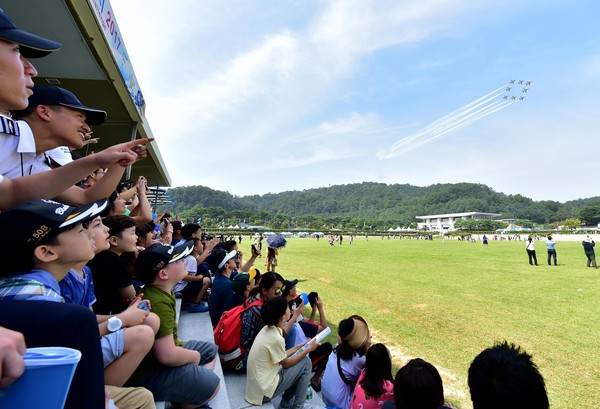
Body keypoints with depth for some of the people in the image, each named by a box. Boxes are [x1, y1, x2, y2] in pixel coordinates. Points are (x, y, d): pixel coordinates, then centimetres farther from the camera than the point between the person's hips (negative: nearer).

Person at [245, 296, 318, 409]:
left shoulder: (267, 329, -2)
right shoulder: (276, 339, -27)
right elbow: (286, 363, -10)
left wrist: (299, 347, 12)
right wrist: (308, 349, -2)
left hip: (258, 383, 8)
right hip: (264, 390, -8)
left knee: (295, 358, 15)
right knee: (305, 362, -3)